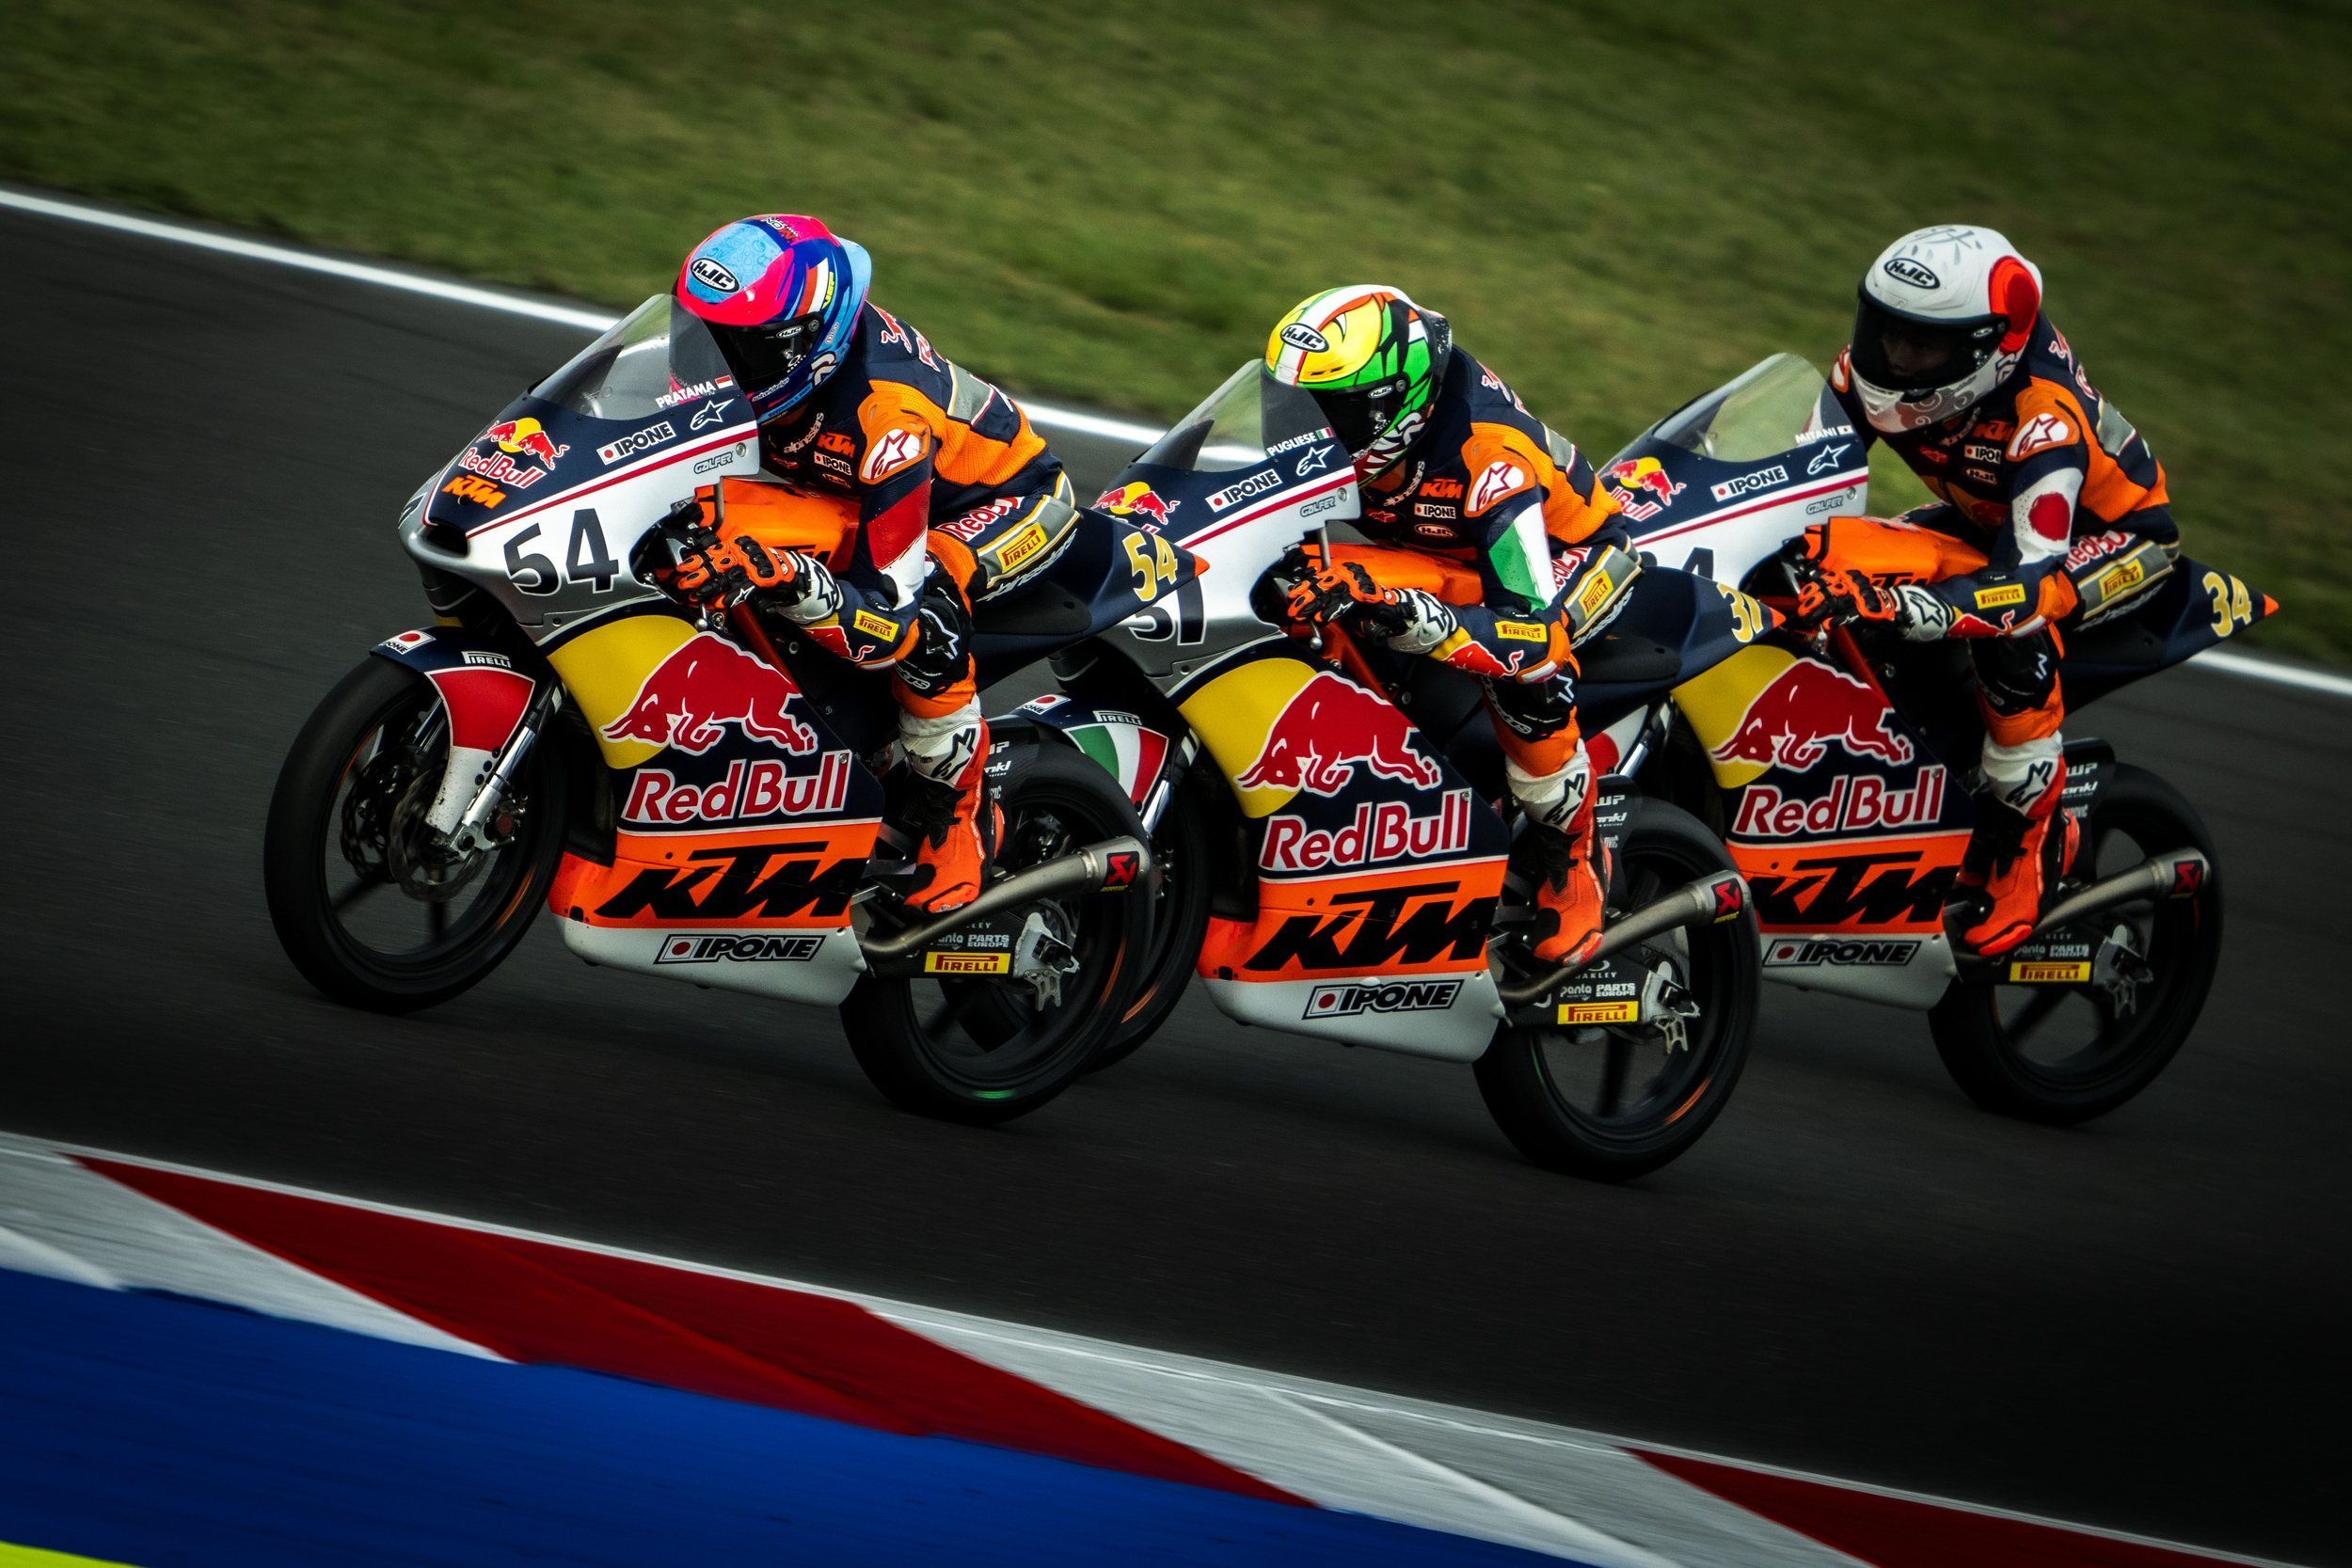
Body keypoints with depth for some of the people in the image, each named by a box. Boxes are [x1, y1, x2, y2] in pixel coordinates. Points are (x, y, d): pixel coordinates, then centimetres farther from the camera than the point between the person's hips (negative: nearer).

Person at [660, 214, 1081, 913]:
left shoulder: (885, 415, -41)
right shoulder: (798, 333, -20)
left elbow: (889, 625, -42)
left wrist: (776, 574, -57)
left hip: (1014, 501, -9)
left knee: (921, 609, -39)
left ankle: (961, 818, -18)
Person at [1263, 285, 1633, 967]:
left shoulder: (1492, 458, -42)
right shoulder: (1364, 407, -22)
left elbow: (1531, 634, -48)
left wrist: (1392, 609, -59)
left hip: (1569, 553, -7)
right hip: (1429, 549, 7)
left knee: (1527, 673, -29)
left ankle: (1572, 855, -2)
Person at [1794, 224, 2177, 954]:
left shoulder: (2043, 417, -40)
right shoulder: (1875, 369, -21)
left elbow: (2026, 583, -46)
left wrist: (1892, 604, -59)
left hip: (2117, 534, -8)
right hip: (1985, 519, 8)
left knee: (2013, 632, -37)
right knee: (1827, 565, -8)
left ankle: (2023, 847, -21)